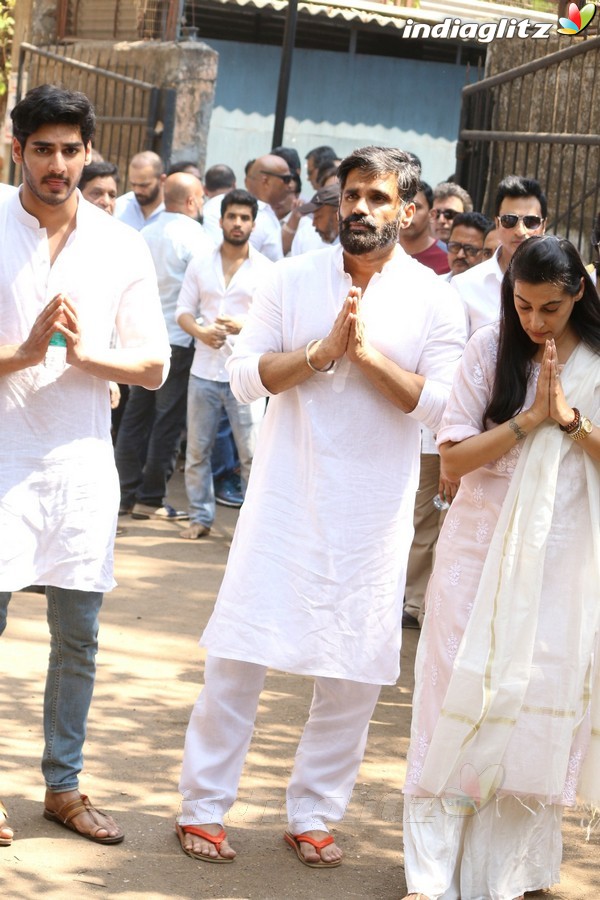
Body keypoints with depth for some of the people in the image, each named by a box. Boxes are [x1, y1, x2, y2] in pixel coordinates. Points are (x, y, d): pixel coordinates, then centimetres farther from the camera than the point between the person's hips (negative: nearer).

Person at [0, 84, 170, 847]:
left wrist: (83, 354, -12)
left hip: (83, 463, 3)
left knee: (78, 636, 9)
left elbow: (153, 365, 4)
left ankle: (63, 784, 23)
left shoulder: (122, 249, 5)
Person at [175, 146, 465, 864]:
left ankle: (312, 813, 19)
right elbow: (246, 376, -5)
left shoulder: (433, 301, -1)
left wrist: (369, 353, -18)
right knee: (239, 652, 1)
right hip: (285, 500, 0)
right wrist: (325, 349, -17)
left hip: (374, 511, 1)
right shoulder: (292, 280, 1)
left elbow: (440, 403, -8)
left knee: (356, 672, 5)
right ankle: (203, 805, 11)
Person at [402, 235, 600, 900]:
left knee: (537, 710, 3)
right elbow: (453, 460, -5)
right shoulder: (490, 349, -1)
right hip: (481, 551, 0)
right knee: (461, 704, -2)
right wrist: (530, 419, -14)